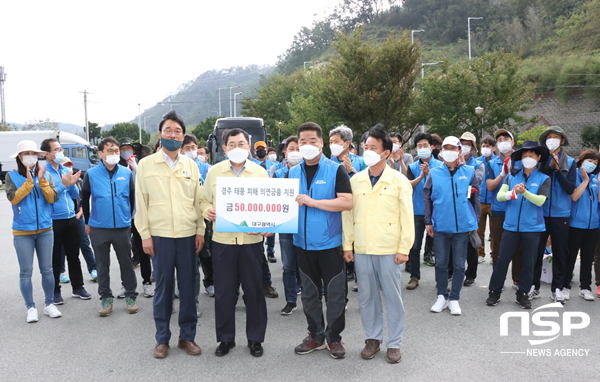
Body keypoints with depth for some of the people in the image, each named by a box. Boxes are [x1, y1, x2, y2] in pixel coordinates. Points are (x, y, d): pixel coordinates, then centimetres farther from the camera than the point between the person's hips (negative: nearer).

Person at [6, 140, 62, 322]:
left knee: (47, 269, 7)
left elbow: (52, 198, -5)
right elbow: (13, 198, -12)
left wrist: (42, 180, -14)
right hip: (22, 232, -2)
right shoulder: (12, 176, 1)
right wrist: (29, 181, -16)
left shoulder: (46, 175, 6)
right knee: (26, 272, 3)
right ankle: (31, 308, 14)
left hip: (45, 230, 2)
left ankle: (49, 304, 20)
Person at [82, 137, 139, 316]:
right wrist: (87, 222, 11)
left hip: (122, 227, 1)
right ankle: (106, 298, 23)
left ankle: (130, 296, 21)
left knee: (126, 263, 8)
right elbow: (84, 199, 9)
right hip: (99, 228, 0)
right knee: (102, 265, 10)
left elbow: (132, 197, 12)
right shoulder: (91, 174, -1)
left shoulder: (126, 173, 1)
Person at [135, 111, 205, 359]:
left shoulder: (191, 166, 8)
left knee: (188, 286, 7)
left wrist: (200, 231, 4)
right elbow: (140, 202, 2)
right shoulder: (146, 164, 3)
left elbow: (198, 201, 10)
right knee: (163, 287, 5)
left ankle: (187, 336, 21)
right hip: (159, 235, -1)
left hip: (188, 235, 2)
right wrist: (144, 234, -3)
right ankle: (162, 338, 20)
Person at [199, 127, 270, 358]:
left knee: (254, 290, 7)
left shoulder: (260, 172, 5)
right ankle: (225, 338, 24)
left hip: (251, 240, 0)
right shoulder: (214, 172, 7)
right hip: (222, 240, 1)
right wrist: (207, 211, -10)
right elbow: (204, 200, 12)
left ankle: (255, 339, 23)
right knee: (224, 291, 7)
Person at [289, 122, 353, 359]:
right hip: (303, 242, 5)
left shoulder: (336, 170, -7)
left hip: (330, 243, -4)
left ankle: (334, 337, 22)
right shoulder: (293, 173, 8)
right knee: (309, 293, 15)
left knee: (335, 293, 5)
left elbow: (347, 202, -17)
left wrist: (313, 202, -22)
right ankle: (316, 336, 30)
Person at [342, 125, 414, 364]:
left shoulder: (399, 181, -2)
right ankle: (372, 338, 28)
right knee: (367, 296, 11)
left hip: (389, 251, -3)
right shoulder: (355, 180, 6)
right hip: (361, 249, 3)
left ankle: (394, 343, 21)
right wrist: (347, 245, 5)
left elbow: (407, 217, -3)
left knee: (392, 296, 6)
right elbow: (347, 214, 8)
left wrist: (404, 249, -7)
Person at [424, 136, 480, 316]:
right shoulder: (434, 173, 4)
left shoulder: (469, 172, 4)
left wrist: (475, 221, 4)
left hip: (463, 226, 0)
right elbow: (427, 198, 6)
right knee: (441, 263, 8)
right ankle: (442, 296, 23)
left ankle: (454, 299, 19)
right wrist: (428, 222, 2)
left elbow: (475, 198, 8)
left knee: (459, 265, 6)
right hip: (440, 226, 0)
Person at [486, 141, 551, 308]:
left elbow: (540, 200, -12)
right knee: (502, 260, 2)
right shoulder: (512, 177, 6)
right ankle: (495, 291, 15)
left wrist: (524, 192, -28)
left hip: (532, 228, -1)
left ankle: (523, 293, 23)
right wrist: (512, 193, -26)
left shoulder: (544, 179, 2)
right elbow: (499, 196, -6)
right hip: (511, 226, 1)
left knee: (528, 263, 8)